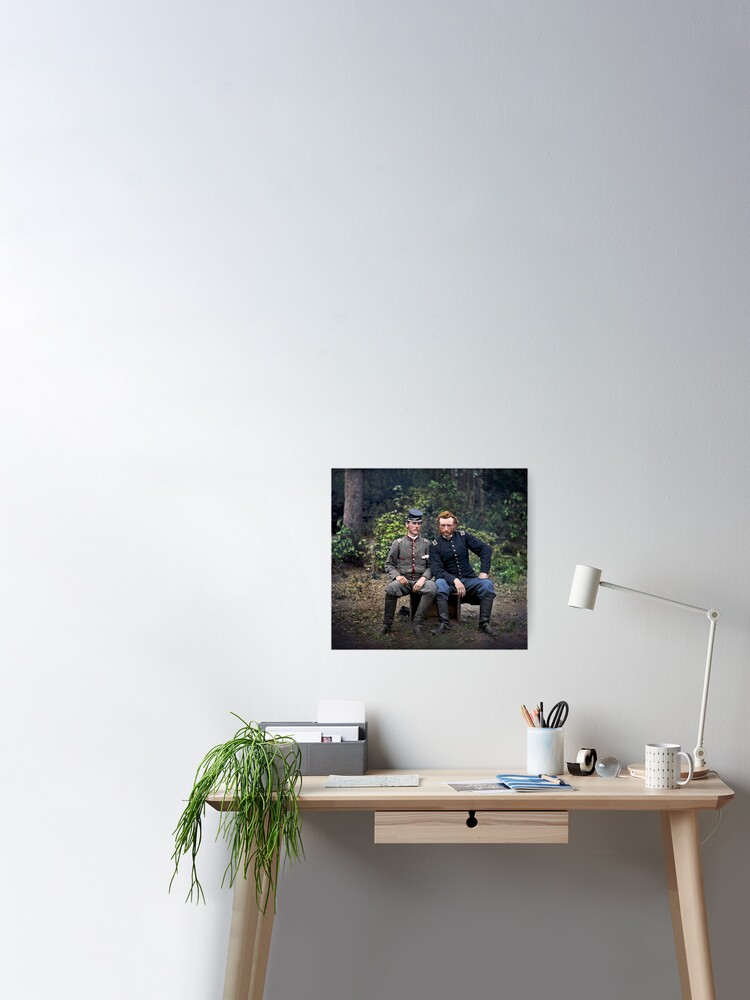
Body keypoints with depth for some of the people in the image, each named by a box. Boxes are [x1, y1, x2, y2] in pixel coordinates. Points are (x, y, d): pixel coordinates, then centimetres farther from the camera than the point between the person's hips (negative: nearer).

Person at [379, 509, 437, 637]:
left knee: (431, 588, -35)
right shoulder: (398, 543, 9)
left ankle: (418, 622, -25)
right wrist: (397, 576, -12)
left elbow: (431, 566, 6)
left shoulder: (426, 544, 10)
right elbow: (389, 565, 9)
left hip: (421, 580, 0)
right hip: (403, 580, 0)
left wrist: (423, 578, -14)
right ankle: (387, 623, -16)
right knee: (391, 589, -34)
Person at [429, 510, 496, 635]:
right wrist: (454, 580, -28)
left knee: (487, 584, -26)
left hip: (469, 578, 2)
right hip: (449, 580, -2)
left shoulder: (463, 536, 4)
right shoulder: (435, 545, -2)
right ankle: (444, 623, -31)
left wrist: (484, 572, -12)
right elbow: (437, 570, -13)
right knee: (439, 584, -35)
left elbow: (485, 549, 0)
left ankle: (484, 623, -19)